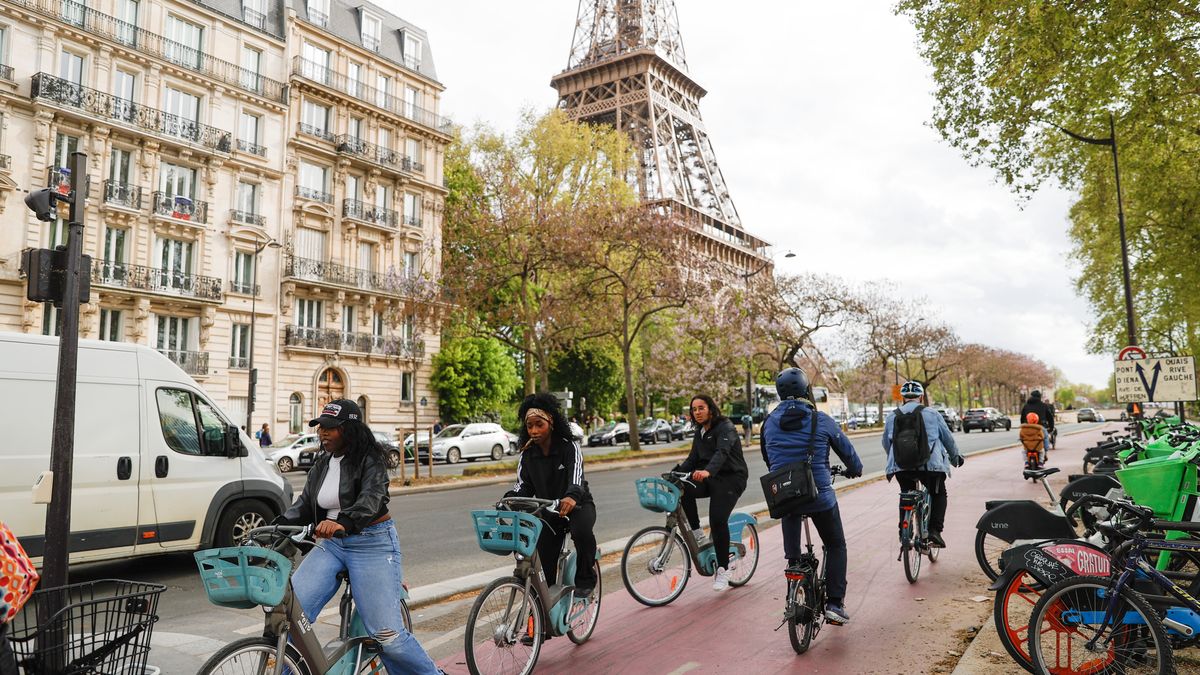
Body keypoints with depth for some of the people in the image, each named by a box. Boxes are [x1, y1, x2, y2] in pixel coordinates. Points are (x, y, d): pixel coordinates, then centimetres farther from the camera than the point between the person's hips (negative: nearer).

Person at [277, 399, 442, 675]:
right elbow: (304, 506, 8)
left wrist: (342, 522, -46)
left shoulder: (370, 459, -10)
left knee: (387, 634, -8)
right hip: (331, 544, 6)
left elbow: (371, 499, -27)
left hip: (372, 544, -6)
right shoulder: (322, 464, 11)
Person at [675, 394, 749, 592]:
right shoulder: (700, 432, 12)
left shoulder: (725, 427, -14)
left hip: (731, 478, -7)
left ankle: (723, 570, -6)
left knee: (718, 520, -20)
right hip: (710, 479, 7)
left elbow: (722, 452, -31)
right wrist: (675, 473, -7)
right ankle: (696, 532, -7)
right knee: (684, 489, -23)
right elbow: (693, 459, 11)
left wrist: (707, 471, -50)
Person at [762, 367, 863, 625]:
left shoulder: (769, 422, 1)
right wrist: (855, 469, 27)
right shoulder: (821, 420, -7)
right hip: (820, 497, -2)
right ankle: (835, 603, 8)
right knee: (836, 546, 15)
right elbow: (846, 449, 6)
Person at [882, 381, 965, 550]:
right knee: (939, 495, 19)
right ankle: (934, 531, 6)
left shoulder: (892, 417, 7)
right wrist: (955, 457, 28)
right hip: (929, 465, -2)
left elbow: (886, 443, 16)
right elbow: (948, 438, 11)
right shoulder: (931, 414, 2)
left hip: (901, 466, 2)